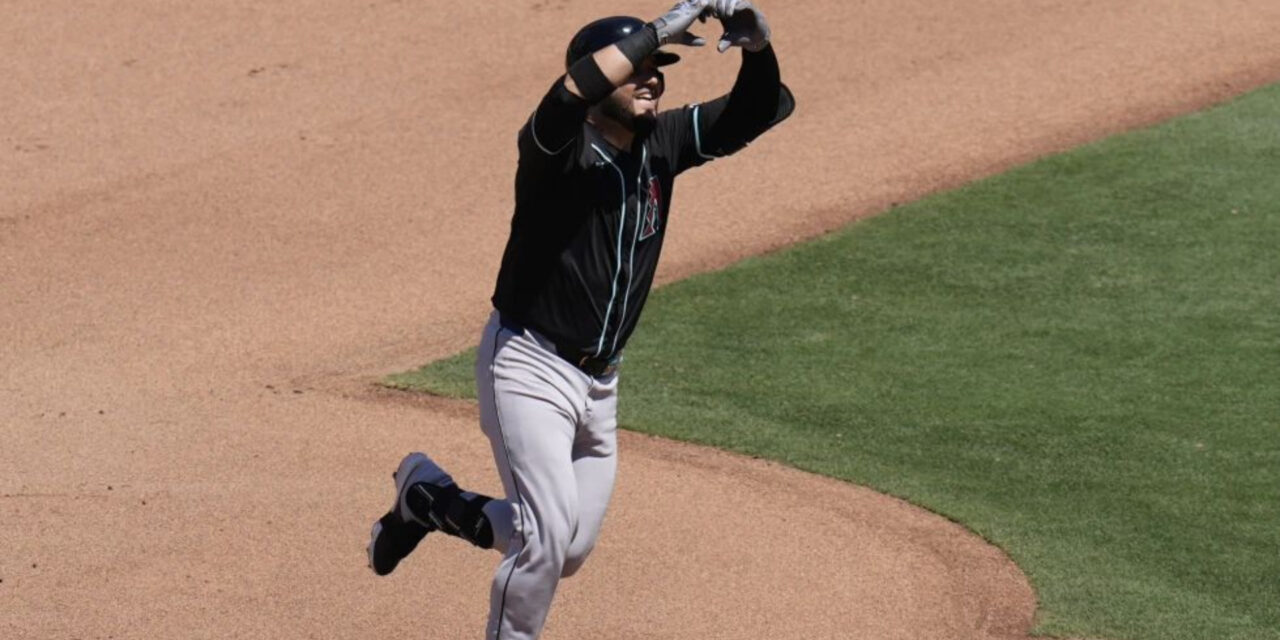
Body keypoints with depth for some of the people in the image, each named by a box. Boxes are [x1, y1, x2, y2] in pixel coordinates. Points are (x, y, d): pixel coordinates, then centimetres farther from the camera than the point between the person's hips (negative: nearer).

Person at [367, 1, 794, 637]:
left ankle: (426, 496, 36)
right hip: (528, 364, -7)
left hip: (598, 381, 7)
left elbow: (761, 109, -2)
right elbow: (571, 93, -42)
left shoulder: (663, 143, 2)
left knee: (569, 550, 15)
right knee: (550, 529, -19)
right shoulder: (559, 147, -18)